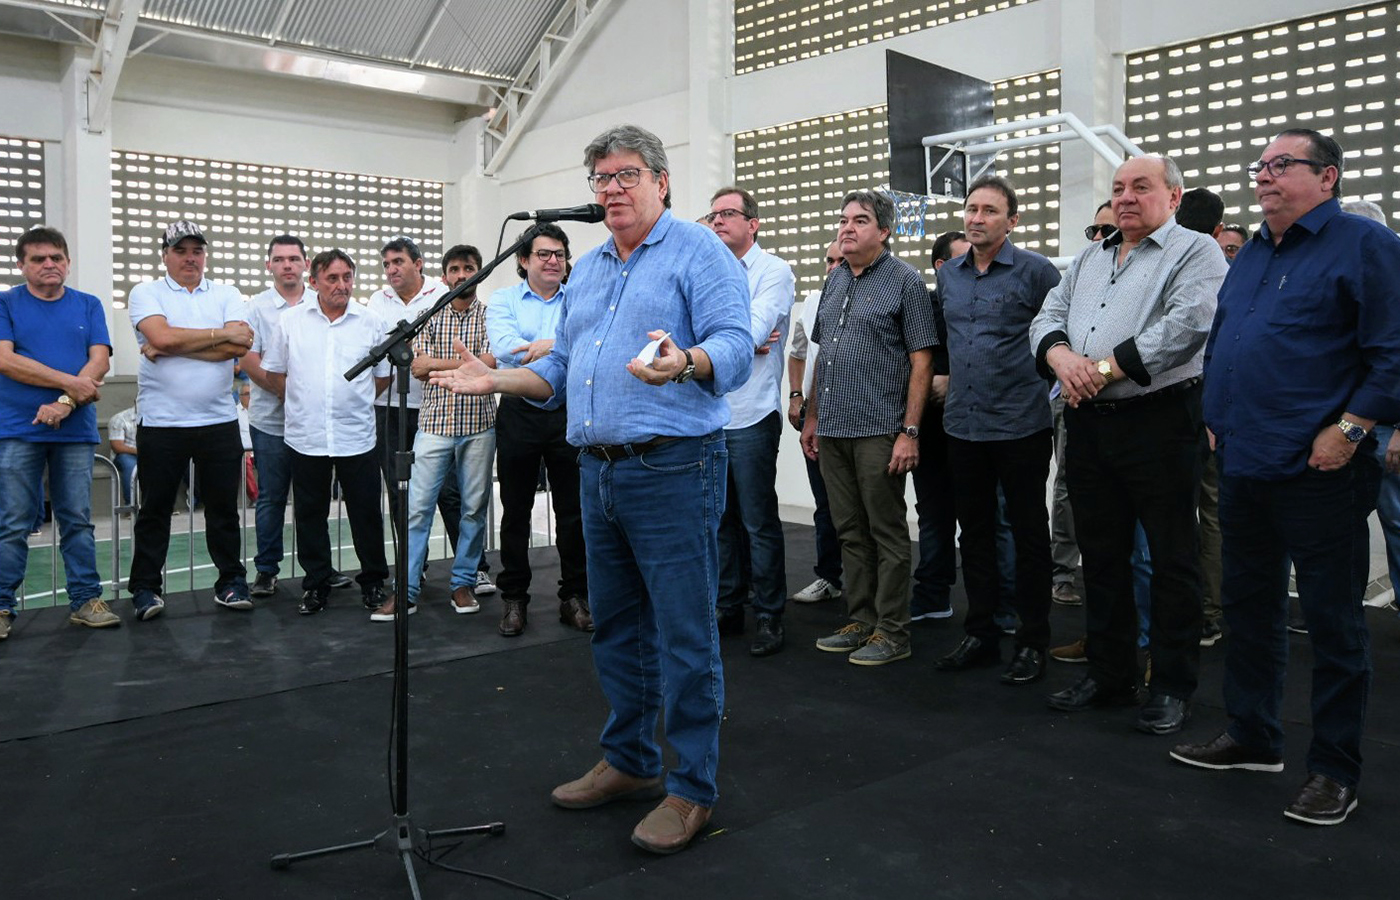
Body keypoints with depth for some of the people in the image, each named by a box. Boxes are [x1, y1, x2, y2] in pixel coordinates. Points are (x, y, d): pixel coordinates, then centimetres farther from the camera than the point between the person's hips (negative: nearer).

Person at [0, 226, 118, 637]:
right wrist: (72, 383, -14)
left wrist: (65, 404, -13)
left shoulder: (88, 306, 10)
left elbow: (99, 360, 0)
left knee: (78, 520, 6)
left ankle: (86, 599, 11)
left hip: (76, 430, 2)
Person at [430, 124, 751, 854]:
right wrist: (497, 380, 9)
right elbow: (562, 368, 22)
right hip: (598, 472, 8)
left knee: (684, 637, -2)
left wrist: (685, 364, -39)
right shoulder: (587, 271, 19)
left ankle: (693, 788, 11)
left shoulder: (698, 252, -5)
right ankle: (628, 764, 31)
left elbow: (735, 346, -19)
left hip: (672, 470, -8)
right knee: (614, 629, 16)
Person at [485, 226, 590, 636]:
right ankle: (514, 599, 19)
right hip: (520, 413, -1)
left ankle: (574, 597, 19)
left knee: (573, 512, 6)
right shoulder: (504, 300, 6)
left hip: (570, 415, 1)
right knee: (516, 511, 7)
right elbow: (505, 346, -14)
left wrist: (546, 346, -22)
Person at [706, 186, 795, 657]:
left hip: (750, 417, -6)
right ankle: (728, 607, 24)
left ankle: (769, 617, 9)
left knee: (759, 522, -1)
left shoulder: (774, 271, -2)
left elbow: (752, 332, -16)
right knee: (721, 519, 13)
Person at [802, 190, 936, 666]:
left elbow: (921, 361, -9)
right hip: (833, 430, 7)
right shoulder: (835, 280, 15)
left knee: (887, 533, 1)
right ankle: (861, 622, 23)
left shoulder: (905, 281, -5)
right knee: (851, 532, 13)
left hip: (879, 430, -7)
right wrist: (813, 417, 17)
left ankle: (892, 632, 10)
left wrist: (910, 432, -15)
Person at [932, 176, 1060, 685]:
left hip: (1020, 426, -5)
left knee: (1028, 534, 4)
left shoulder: (1035, 271, -6)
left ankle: (1033, 643, 15)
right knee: (974, 532, 12)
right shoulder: (947, 275, 11)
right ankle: (980, 634, 24)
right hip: (962, 426, 5)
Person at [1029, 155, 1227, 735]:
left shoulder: (1196, 252, -1)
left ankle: (1172, 687, 13)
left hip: (1160, 421, -6)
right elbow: (1049, 316, 12)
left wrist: (1107, 367, -17)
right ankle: (1109, 675, 25)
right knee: (1101, 555, 13)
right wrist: (1060, 355, -10)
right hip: (1088, 425, 7)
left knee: (1172, 558, 1)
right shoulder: (1089, 259, 20)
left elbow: (1186, 325, -17)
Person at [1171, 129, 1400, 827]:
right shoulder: (1250, 255, 16)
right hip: (1243, 466, 8)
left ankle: (1335, 772, 15)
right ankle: (1251, 737, 31)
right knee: (1249, 608, 16)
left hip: (1318, 473, -8)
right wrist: (1216, 416, 16)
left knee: (1333, 624, 3)